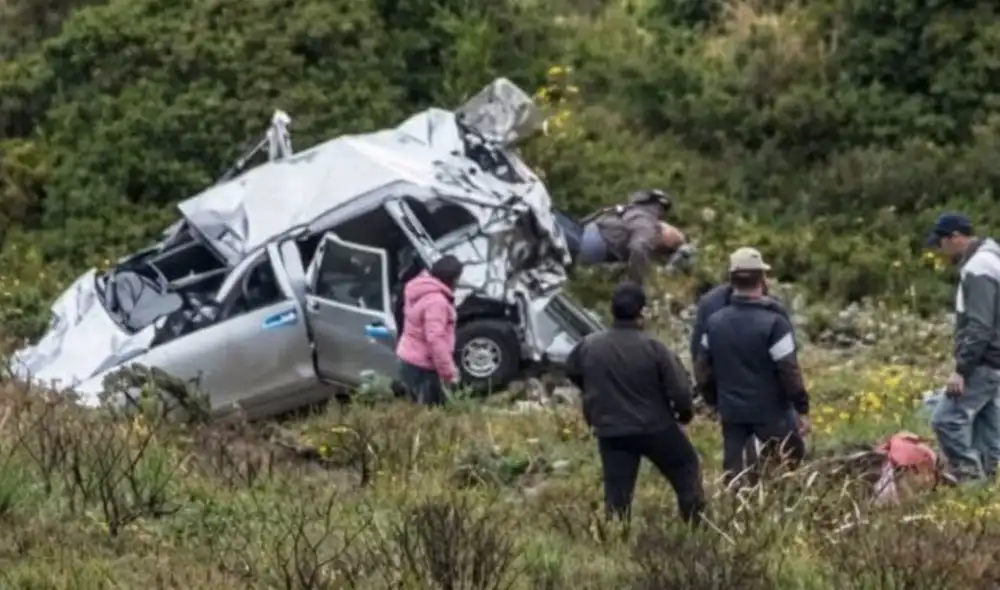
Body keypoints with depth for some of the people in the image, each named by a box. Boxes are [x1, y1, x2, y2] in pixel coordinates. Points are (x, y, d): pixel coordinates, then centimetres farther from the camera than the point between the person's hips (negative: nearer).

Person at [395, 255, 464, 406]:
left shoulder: (422, 292, 11)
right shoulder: (436, 301, -22)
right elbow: (435, 339, -28)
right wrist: (448, 371, -22)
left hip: (409, 360, 10)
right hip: (421, 367, -10)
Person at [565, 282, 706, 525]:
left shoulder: (589, 346, -6)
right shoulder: (653, 346, -17)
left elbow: (572, 372, 15)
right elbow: (679, 388, -14)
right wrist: (685, 411, 8)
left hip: (611, 431, 2)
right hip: (655, 427, -2)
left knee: (617, 490, 8)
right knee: (686, 468, 19)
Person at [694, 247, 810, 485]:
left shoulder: (715, 322, 2)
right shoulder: (773, 323, -17)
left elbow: (703, 369, 9)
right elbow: (788, 370, -16)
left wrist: (715, 402, 22)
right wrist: (802, 408, -8)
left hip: (732, 412, 5)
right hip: (770, 411, -5)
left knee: (733, 474, 9)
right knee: (792, 458, 11)